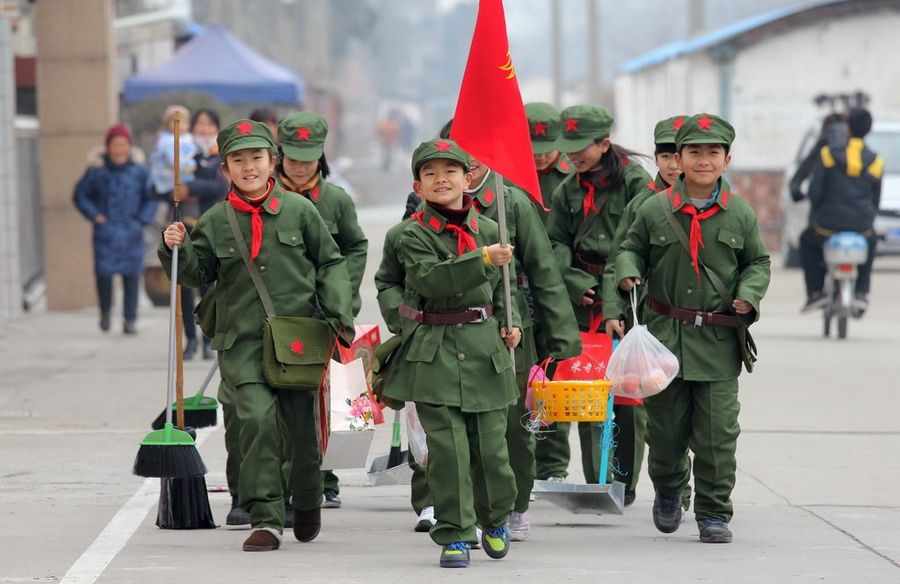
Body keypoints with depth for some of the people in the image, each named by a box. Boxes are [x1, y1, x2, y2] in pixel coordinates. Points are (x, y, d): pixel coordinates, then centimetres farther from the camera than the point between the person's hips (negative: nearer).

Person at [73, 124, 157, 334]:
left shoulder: (139, 171, 2)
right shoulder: (97, 171, 1)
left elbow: (151, 198, 10)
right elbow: (80, 195, 10)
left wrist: (142, 219, -3)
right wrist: (94, 215, -2)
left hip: (131, 234, 1)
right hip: (105, 233, -1)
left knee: (132, 274, -1)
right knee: (103, 273, -8)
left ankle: (130, 320, 8)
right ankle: (105, 311, 17)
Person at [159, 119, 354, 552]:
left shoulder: (299, 210, 3)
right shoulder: (215, 222, 4)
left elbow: (331, 263, 9)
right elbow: (198, 274, 9)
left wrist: (338, 311, 0)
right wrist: (176, 250, -10)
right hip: (243, 342, -1)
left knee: (301, 426, 10)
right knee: (257, 419, -18)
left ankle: (308, 500, 39)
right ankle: (265, 519, -13)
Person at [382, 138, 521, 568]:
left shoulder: (488, 230, 8)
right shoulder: (414, 235, -4)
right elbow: (430, 278, -22)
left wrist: (510, 323, 8)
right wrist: (483, 259, -28)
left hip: (485, 347, 3)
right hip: (434, 351, -3)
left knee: (490, 443, 6)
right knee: (447, 445, -7)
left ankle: (496, 518, 30)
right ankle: (453, 535, 1)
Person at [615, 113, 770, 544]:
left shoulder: (740, 215, 3)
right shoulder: (655, 210, 1)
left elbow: (758, 262, 14)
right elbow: (632, 249, 13)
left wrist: (749, 294, -5)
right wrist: (628, 272, -8)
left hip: (719, 343, 0)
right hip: (665, 334, 0)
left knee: (718, 432, -3)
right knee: (665, 428, 9)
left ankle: (714, 513, 7)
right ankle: (668, 491, 37)